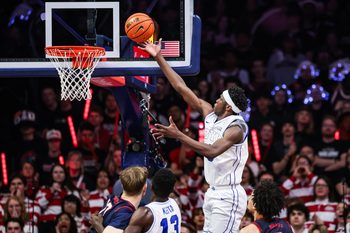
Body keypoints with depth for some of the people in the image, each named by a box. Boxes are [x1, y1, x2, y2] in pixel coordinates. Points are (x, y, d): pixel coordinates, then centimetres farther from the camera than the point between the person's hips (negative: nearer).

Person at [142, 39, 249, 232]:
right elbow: (182, 88, 10)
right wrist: (159, 58, 10)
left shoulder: (236, 128, -16)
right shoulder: (211, 115, 8)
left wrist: (178, 136, -35)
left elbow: (212, 151, -32)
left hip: (228, 196, -9)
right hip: (213, 193, 9)